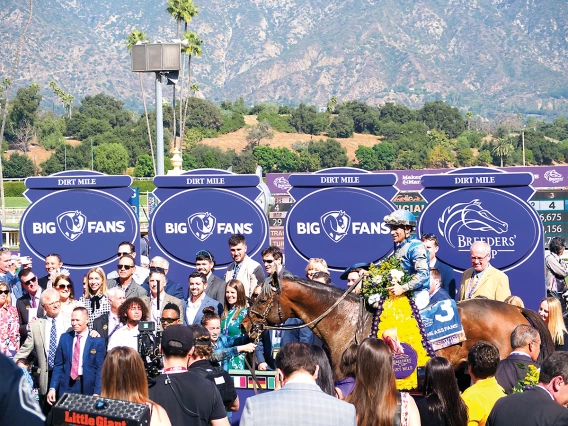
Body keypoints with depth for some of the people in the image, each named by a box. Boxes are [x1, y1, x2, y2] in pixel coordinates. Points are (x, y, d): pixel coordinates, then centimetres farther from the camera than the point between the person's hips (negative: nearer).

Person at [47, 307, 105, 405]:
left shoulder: (98, 341, -4)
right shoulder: (64, 338, 5)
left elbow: (99, 369, -3)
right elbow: (58, 365, 7)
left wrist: (97, 393, -10)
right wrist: (52, 388, -1)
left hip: (87, 388, -2)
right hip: (66, 387, 2)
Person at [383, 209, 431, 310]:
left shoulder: (416, 247, -11)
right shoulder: (398, 247, 16)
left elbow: (423, 274, -21)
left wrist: (403, 288, -26)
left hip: (417, 295, -8)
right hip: (402, 295, 9)